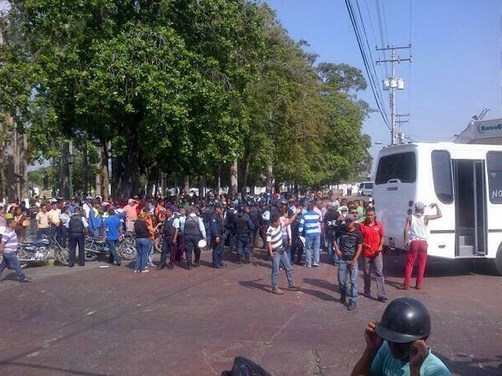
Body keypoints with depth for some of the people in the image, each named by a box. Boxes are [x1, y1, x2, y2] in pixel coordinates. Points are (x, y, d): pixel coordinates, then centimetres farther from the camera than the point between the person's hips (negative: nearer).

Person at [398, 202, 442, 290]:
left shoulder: (410, 218, 0)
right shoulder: (425, 218, -2)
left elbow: (406, 230, -7)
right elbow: (439, 215, 3)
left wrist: (406, 241, -1)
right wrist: (436, 205, 13)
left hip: (414, 242, 0)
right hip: (423, 243, 0)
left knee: (409, 264, 4)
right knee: (421, 265, 8)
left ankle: (406, 284, 1)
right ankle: (419, 284, 11)